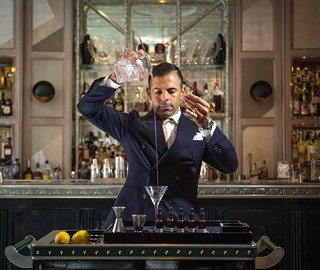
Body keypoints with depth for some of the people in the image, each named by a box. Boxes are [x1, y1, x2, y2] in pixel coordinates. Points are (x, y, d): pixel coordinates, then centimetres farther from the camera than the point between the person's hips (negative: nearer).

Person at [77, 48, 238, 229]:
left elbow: (230, 165, -1)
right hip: (132, 219, 0)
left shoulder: (196, 129, 12)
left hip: (180, 221, 1)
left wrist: (207, 126, -18)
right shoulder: (133, 124, 14)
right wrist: (116, 77, -11)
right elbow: (88, 107, 5)